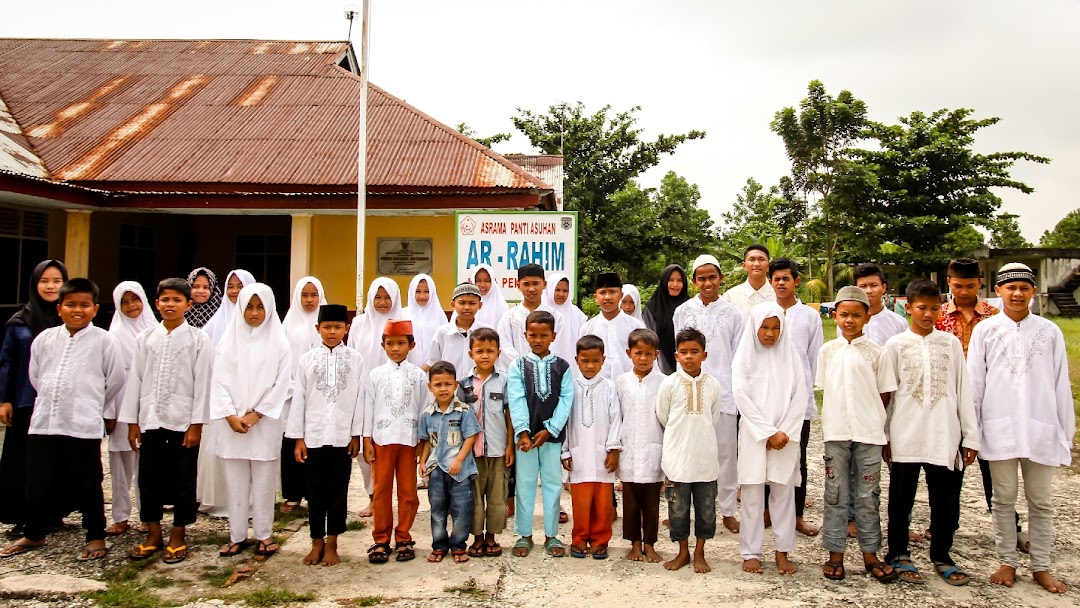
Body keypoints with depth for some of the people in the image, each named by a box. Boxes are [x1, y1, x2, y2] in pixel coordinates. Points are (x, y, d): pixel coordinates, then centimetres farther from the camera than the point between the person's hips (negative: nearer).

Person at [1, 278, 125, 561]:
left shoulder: (104, 341, -5)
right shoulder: (44, 339, 5)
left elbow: (115, 381, 2)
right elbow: (35, 376, 16)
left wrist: (108, 413, 9)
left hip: (84, 426, -4)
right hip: (43, 423, 4)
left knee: (87, 485, 6)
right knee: (38, 483, 15)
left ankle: (96, 537, 19)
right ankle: (34, 535, 33)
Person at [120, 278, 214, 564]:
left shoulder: (199, 340, -4)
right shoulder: (145, 339, 5)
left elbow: (203, 383, -5)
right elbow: (135, 379, 7)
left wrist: (197, 424, -8)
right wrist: (131, 421, 5)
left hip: (183, 422, -3)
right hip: (150, 419, 3)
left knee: (183, 481, 6)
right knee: (149, 478, 10)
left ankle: (178, 535, 20)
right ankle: (153, 534, 25)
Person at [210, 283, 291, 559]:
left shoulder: (278, 341, 0)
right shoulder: (229, 340, 5)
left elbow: (281, 383, -4)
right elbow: (220, 381, 2)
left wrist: (255, 415, -10)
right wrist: (231, 417, -9)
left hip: (265, 423, -2)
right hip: (231, 423, 2)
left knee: (264, 481, 3)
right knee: (236, 481, 7)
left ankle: (263, 534, 15)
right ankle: (237, 535, 17)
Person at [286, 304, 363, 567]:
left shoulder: (355, 359, 0)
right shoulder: (307, 359, 2)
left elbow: (359, 397, 0)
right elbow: (298, 398, 2)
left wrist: (356, 435, -2)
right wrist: (298, 438, 0)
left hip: (342, 437, -1)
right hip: (313, 436, 1)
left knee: (338, 493, 7)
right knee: (315, 493, 9)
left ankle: (331, 544, 19)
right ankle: (317, 543, 22)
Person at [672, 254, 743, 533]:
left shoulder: (732, 313, 4)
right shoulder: (683, 311, 5)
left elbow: (738, 355, 7)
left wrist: (736, 391, 3)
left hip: (723, 390, 0)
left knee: (726, 450, 5)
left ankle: (728, 509, 17)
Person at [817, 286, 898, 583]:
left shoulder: (876, 353, 0)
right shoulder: (827, 351, 6)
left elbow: (884, 394, 4)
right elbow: (824, 389, 10)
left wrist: (868, 415, -1)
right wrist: (835, 417, 2)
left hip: (869, 433, -1)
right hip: (836, 432, 1)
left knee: (867, 495, 6)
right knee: (836, 494, 6)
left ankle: (870, 553, 19)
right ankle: (835, 553, 15)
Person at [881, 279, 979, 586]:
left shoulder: (950, 342, 6)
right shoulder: (896, 344, 2)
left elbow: (963, 390, 6)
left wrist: (970, 436, 3)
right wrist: (884, 436, 2)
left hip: (945, 437, 1)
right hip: (905, 436, -1)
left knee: (946, 500, 8)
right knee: (902, 499, 7)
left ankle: (941, 556, 23)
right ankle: (898, 555, 20)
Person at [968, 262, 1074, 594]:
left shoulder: (1050, 332, 2)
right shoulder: (985, 330, 0)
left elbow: (1060, 385, 5)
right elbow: (974, 383, 2)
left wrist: (1066, 432, 5)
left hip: (1041, 430, 1)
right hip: (999, 429, 0)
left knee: (1041, 502, 10)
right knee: (1004, 499, 9)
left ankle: (1041, 567, 22)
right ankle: (1007, 562, 20)